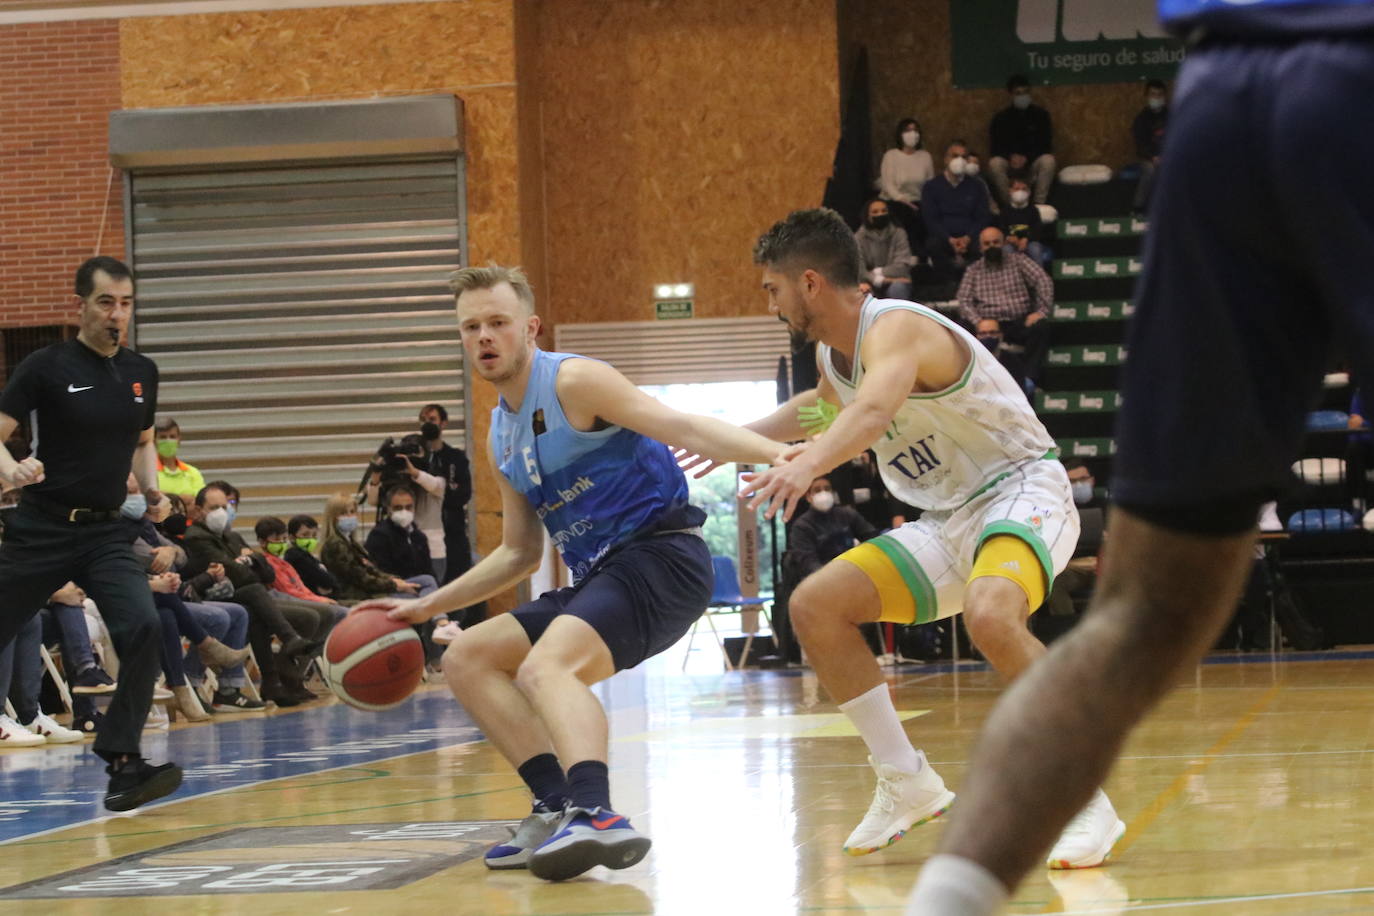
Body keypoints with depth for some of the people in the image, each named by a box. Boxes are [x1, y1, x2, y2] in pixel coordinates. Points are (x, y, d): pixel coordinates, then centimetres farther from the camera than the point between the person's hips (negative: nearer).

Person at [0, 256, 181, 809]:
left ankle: (122, 763, -16)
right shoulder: (46, 367, -7)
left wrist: (152, 490, 5)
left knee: (143, 627, -20)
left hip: (105, 533, 3)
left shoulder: (141, 373, 8)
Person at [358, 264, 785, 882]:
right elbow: (519, 554, 28)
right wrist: (427, 607, 28)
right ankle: (560, 806, -8)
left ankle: (596, 815, -55)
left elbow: (681, 428, -17)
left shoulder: (573, 381, -6)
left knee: (545, 667, -32)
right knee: (466, 659, 6)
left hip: (660, 557, -9)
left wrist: (778, 455, -33)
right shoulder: (501, 436, 19)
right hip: (597, 576, 9)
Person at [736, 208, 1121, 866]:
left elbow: (874, 410, -46)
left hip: (1022, 492, -10)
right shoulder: (832, 354, 7)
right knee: (815, 606, 0)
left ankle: (1087, 803, -27)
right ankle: (907, 784, 10)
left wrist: (809, 462, -63)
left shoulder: (896, 328, -22)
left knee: (989, 615, -38)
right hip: (949, 520, 10)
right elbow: (828, 406, 34)